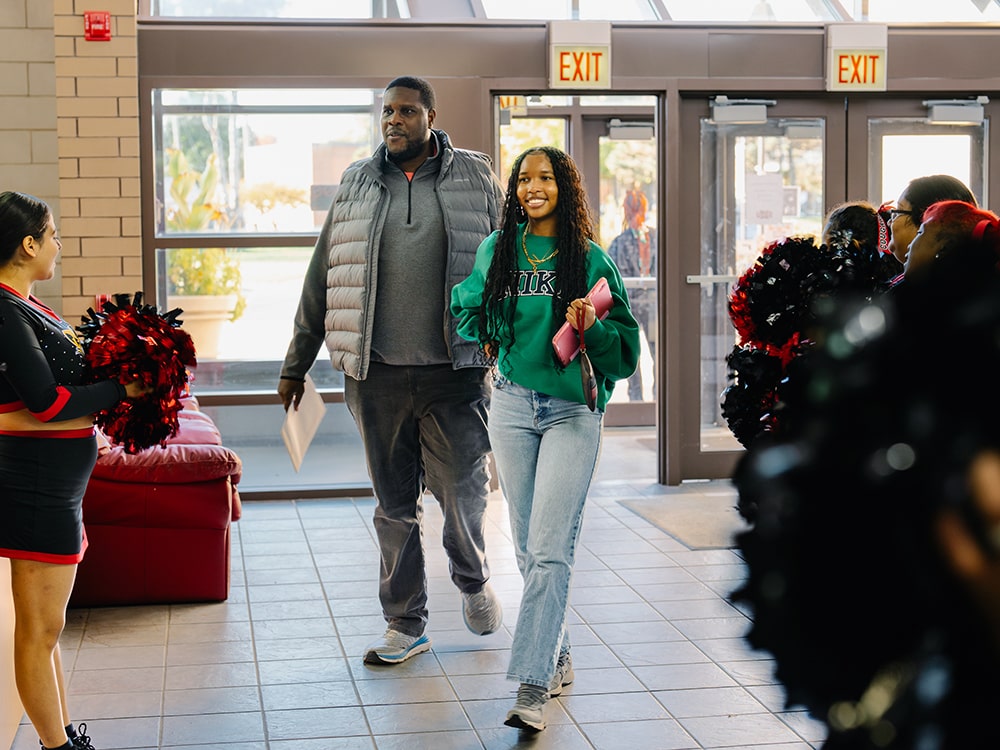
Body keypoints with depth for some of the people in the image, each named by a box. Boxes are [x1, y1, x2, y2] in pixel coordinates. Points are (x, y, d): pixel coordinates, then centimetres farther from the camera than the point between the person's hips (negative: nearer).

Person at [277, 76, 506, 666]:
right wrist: (297, 364, 14)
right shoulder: (357, 184, 10)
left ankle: (474, 581, 31)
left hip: (455, 372, -2)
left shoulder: (475, 178, 5)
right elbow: (322, 278, 13)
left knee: (464, 495, 0)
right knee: (395, 504, 8)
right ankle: (406, 624, 20)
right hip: (377, 374, 2)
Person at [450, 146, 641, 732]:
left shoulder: (591, 260, -2)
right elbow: (467, 306, 27)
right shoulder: (497, 251, 8)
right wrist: (489, 338, 9)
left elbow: (626, 347, 0)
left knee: (550, 548, -12)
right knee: (529, 546, 8)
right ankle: (559, 655, 25)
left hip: (573, 409, -4)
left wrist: (592, 328, -19)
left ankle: (532, 687, -13)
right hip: (513, 405, 4)